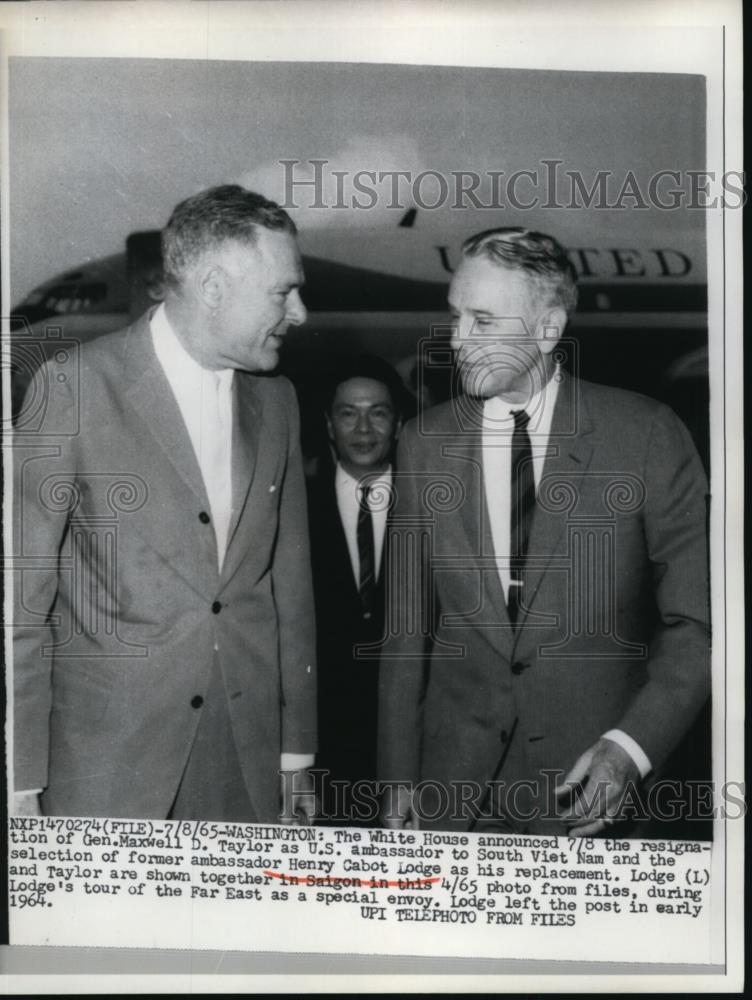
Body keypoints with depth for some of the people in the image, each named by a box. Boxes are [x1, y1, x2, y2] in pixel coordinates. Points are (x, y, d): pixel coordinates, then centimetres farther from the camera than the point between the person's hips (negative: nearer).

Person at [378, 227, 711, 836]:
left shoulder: (648, 435, -8)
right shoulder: (424, 444, 1)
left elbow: (698, 620, -4)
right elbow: (408, 628, 3)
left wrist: (632, 746, -15)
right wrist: (398, 779, 2)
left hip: (591, 787, -2)